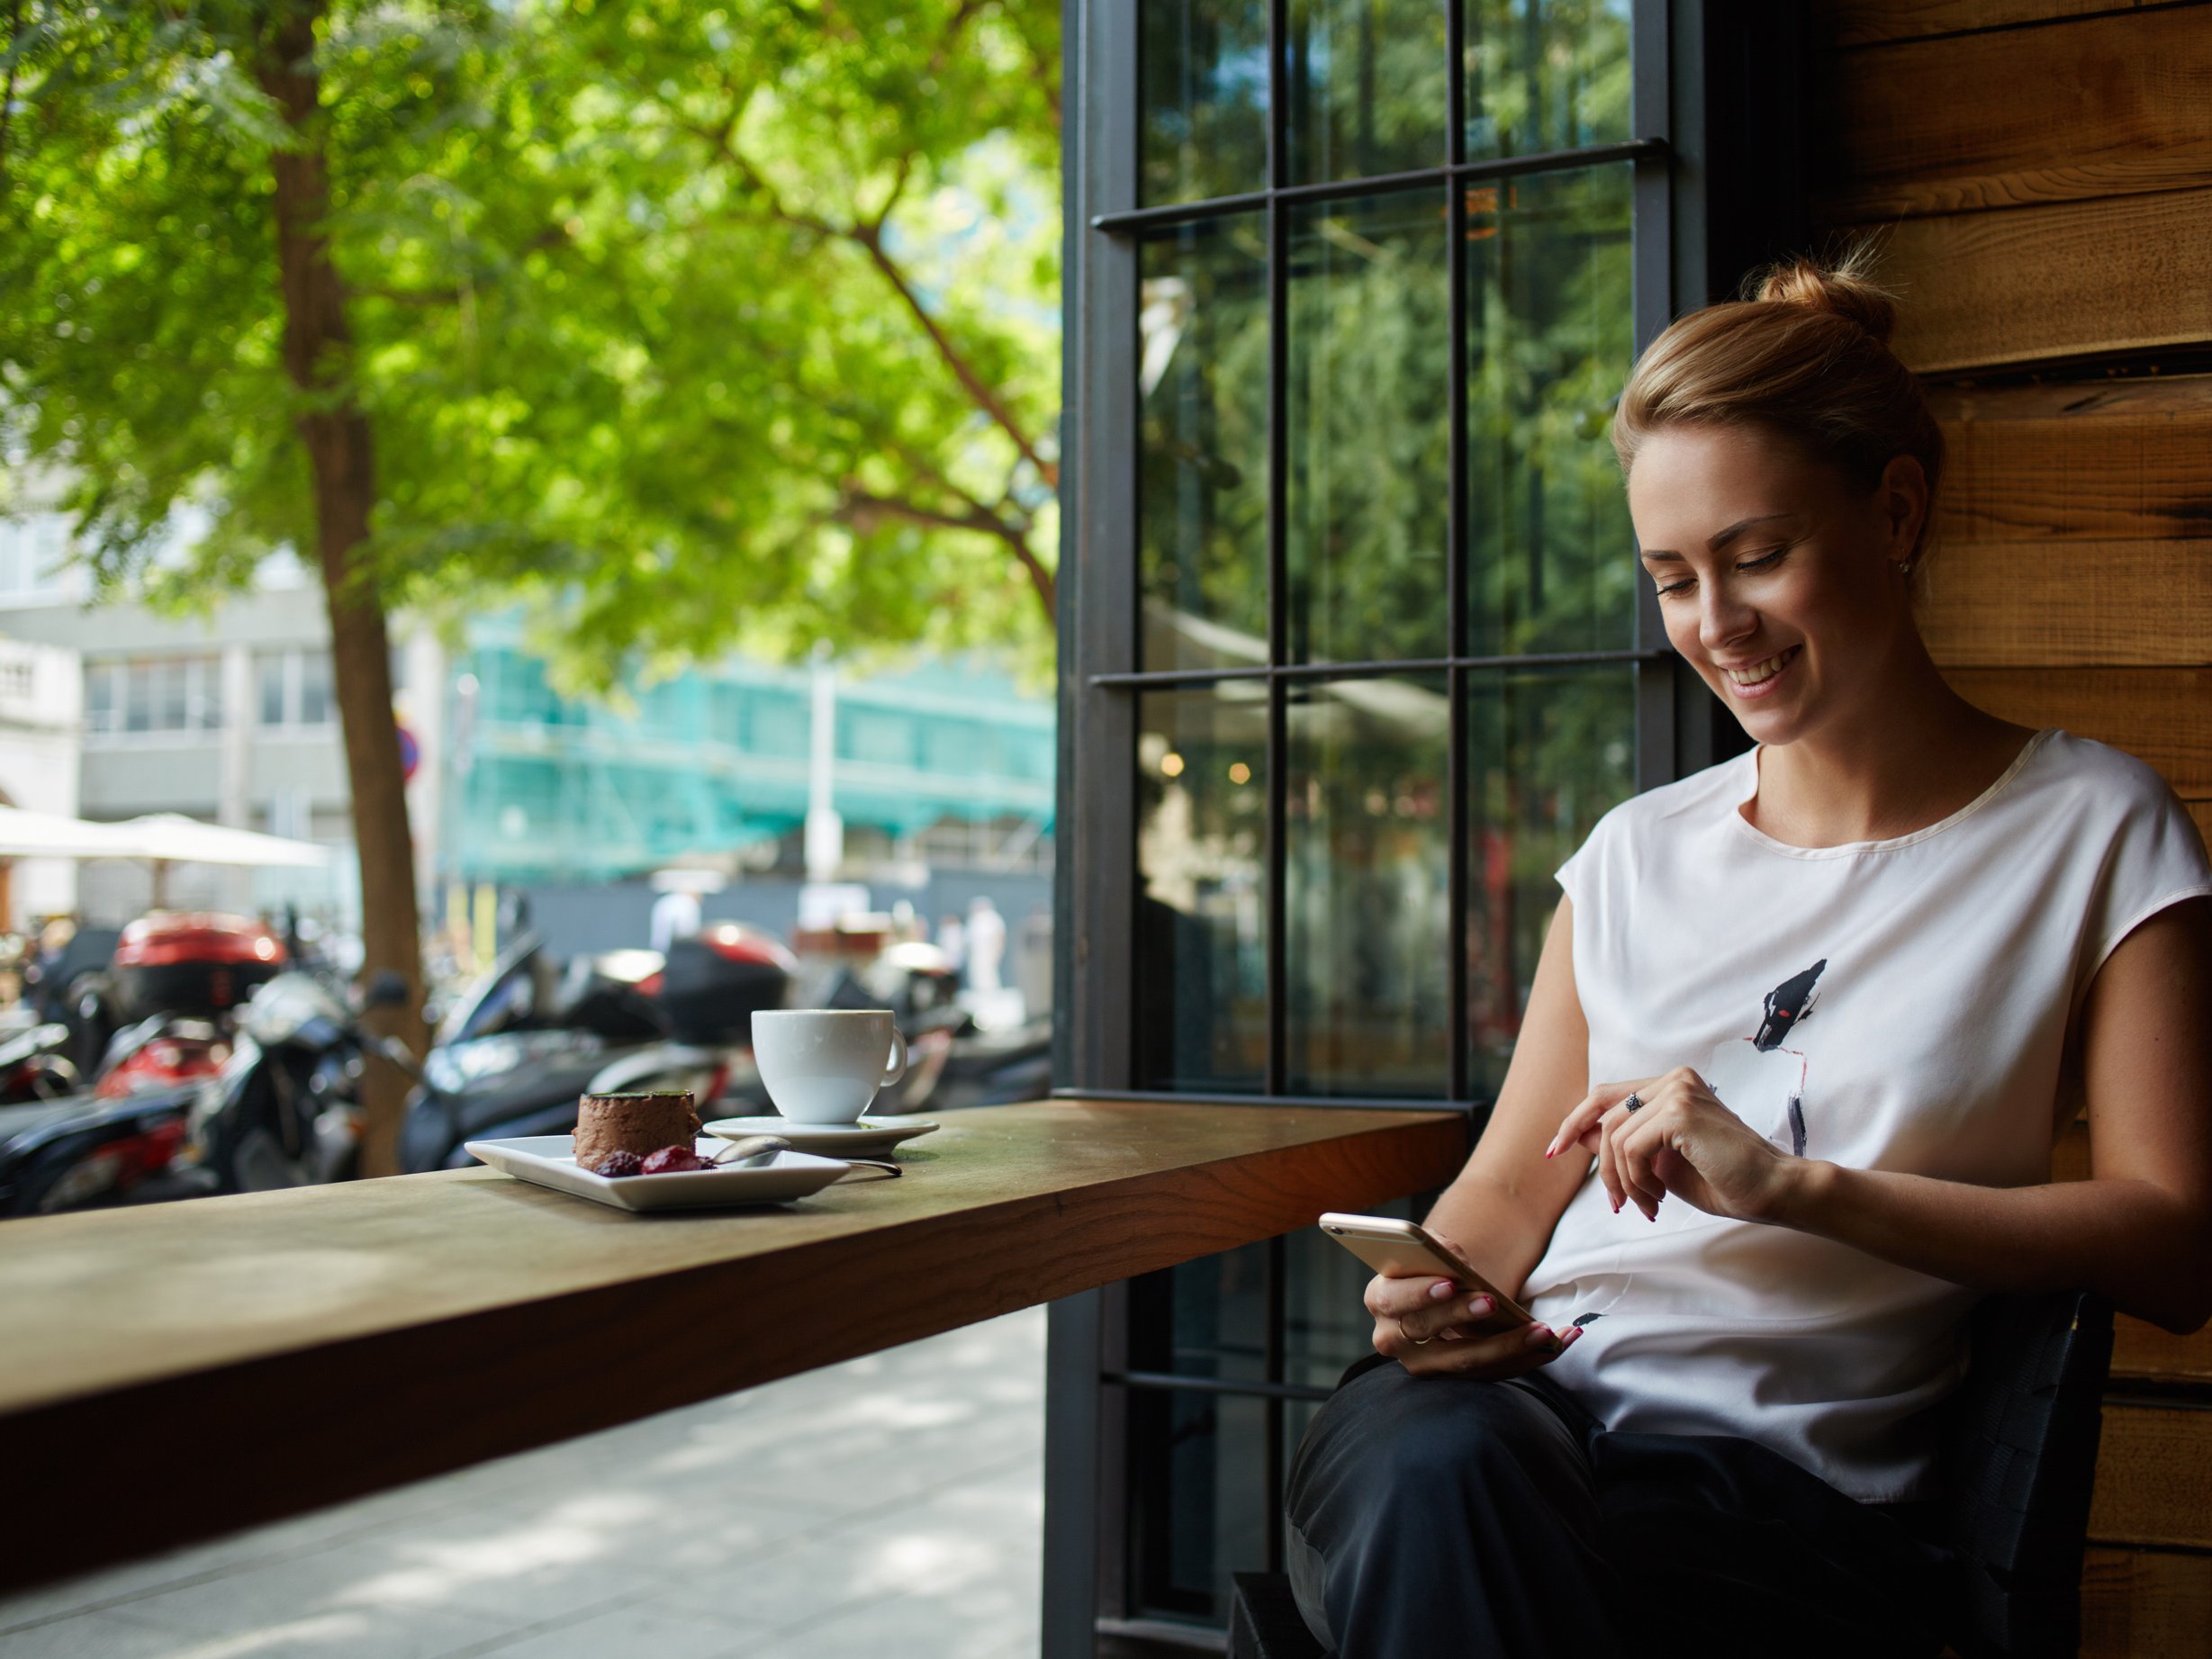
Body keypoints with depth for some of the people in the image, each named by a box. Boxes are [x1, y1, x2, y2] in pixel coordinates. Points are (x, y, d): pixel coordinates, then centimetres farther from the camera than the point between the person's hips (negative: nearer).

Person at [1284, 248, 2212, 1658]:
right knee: (1424, 1454, -35)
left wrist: (1793, 1184, -11)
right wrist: (1437, 1289, -7)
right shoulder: (1638, 851, 18)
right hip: (1529, 1399, 3)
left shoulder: (2094, 829, 7)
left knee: (1446, 1505, -35)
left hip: (1787, 1476, -3)